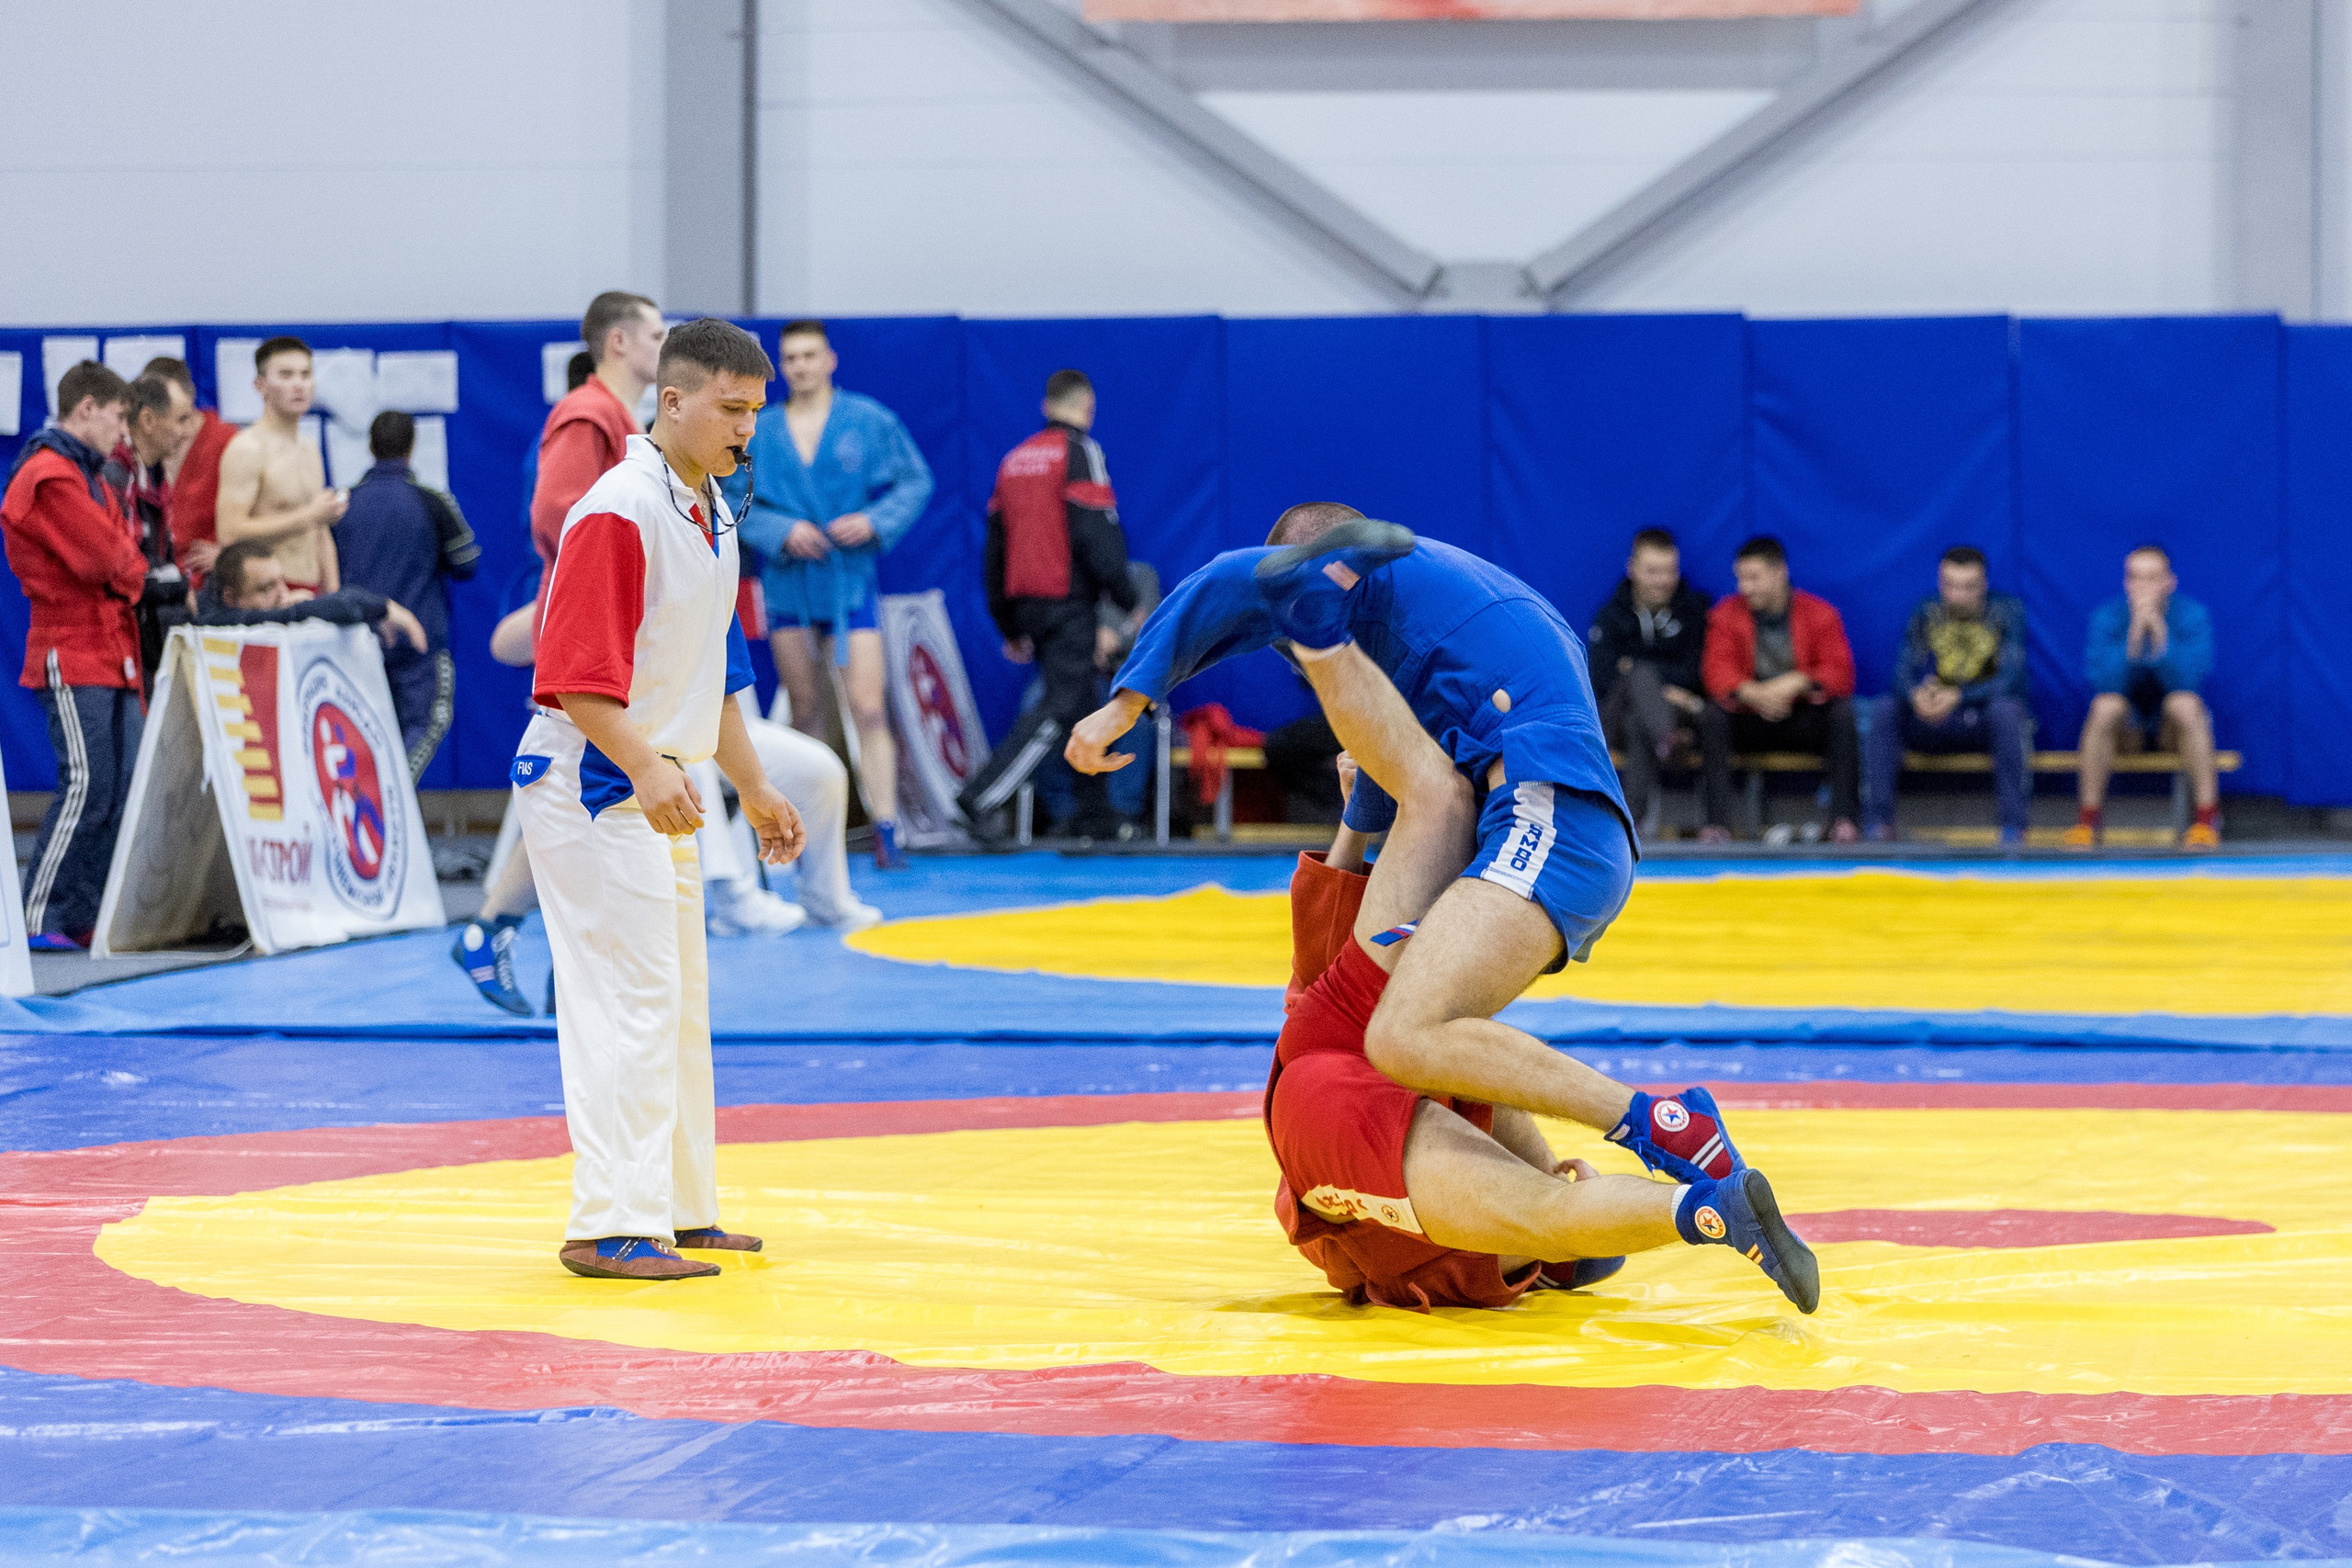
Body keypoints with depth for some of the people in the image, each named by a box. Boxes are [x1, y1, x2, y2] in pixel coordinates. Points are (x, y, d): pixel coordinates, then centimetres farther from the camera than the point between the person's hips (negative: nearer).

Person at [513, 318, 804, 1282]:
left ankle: (681, 1210, 25)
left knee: (680, 1004, 16)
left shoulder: (710, 513, 12)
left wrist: (752, 788, 24)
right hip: (595, 786, -10)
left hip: (658, 789, 10)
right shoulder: (618, 513, -19)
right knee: (629, 1003, -12)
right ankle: (611, 1229, -12)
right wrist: (646, 770, -32)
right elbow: (578, 677, -24)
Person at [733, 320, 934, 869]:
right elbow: (735, 504, 5)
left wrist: (875, 521, -12)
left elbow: (916, 483, 4)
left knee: (868, 710, -12)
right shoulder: (759, 432, 5)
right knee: (806, 712, 7)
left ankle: (885, 833, -14)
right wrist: (783, 531, -12)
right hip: (787, 585, 2)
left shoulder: (872, 421, 2)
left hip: (851, 581, -2)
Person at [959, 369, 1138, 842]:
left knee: (1083, 704, 15)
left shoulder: (1015, 459, 16)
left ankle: (1096, 815, 16)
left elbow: (995, 547, 18)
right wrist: (1131, 602, -6)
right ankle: (983, 795, -22)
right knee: (1060, 707, -10)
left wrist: (1010, 626, 23)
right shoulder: (1081, 453, -7)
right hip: (1069, 603, -8)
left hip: (1025, 603, 8)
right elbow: (1099, 537, -14)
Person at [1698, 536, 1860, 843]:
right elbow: (1717, 671, -10)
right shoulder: (1726, 613, 3)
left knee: (1844, 714, -30)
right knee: (1710, 716, -29)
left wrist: (1798, 683, -30)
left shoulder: (1819, 613, 0)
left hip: (1804, 719, -1)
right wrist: (1753, 693, -32)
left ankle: (1844, 818, -32)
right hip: (1749, 721, 1)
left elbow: (1840, 673, -10)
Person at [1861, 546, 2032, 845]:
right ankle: (1877, 822, -24)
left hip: (1987, 719, -3)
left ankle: (2014, 826, -35)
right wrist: (1916, 695, -32)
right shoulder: (1926, 614, 0)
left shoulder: (2007, 611, -9)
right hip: (1936, 723, 3)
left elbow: (2010, 681, -19)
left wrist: (1958, 697, -35)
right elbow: (1903, 671, -6)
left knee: (2007, 710, -37)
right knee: (1881, 709, -22)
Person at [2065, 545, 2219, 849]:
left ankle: (2207, 818, -33)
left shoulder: (2192, 615, -10)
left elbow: (2192, 676, -24)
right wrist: (2134, 636, -32)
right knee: (2104, 706, -32)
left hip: (2175, 724, -1)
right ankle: (2089, 817, -26)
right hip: (2127, 726, 1)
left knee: (2185, 704, -34)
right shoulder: (2107, 617, -8)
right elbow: (2100, 677, -22)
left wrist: (2160, 632, -33)